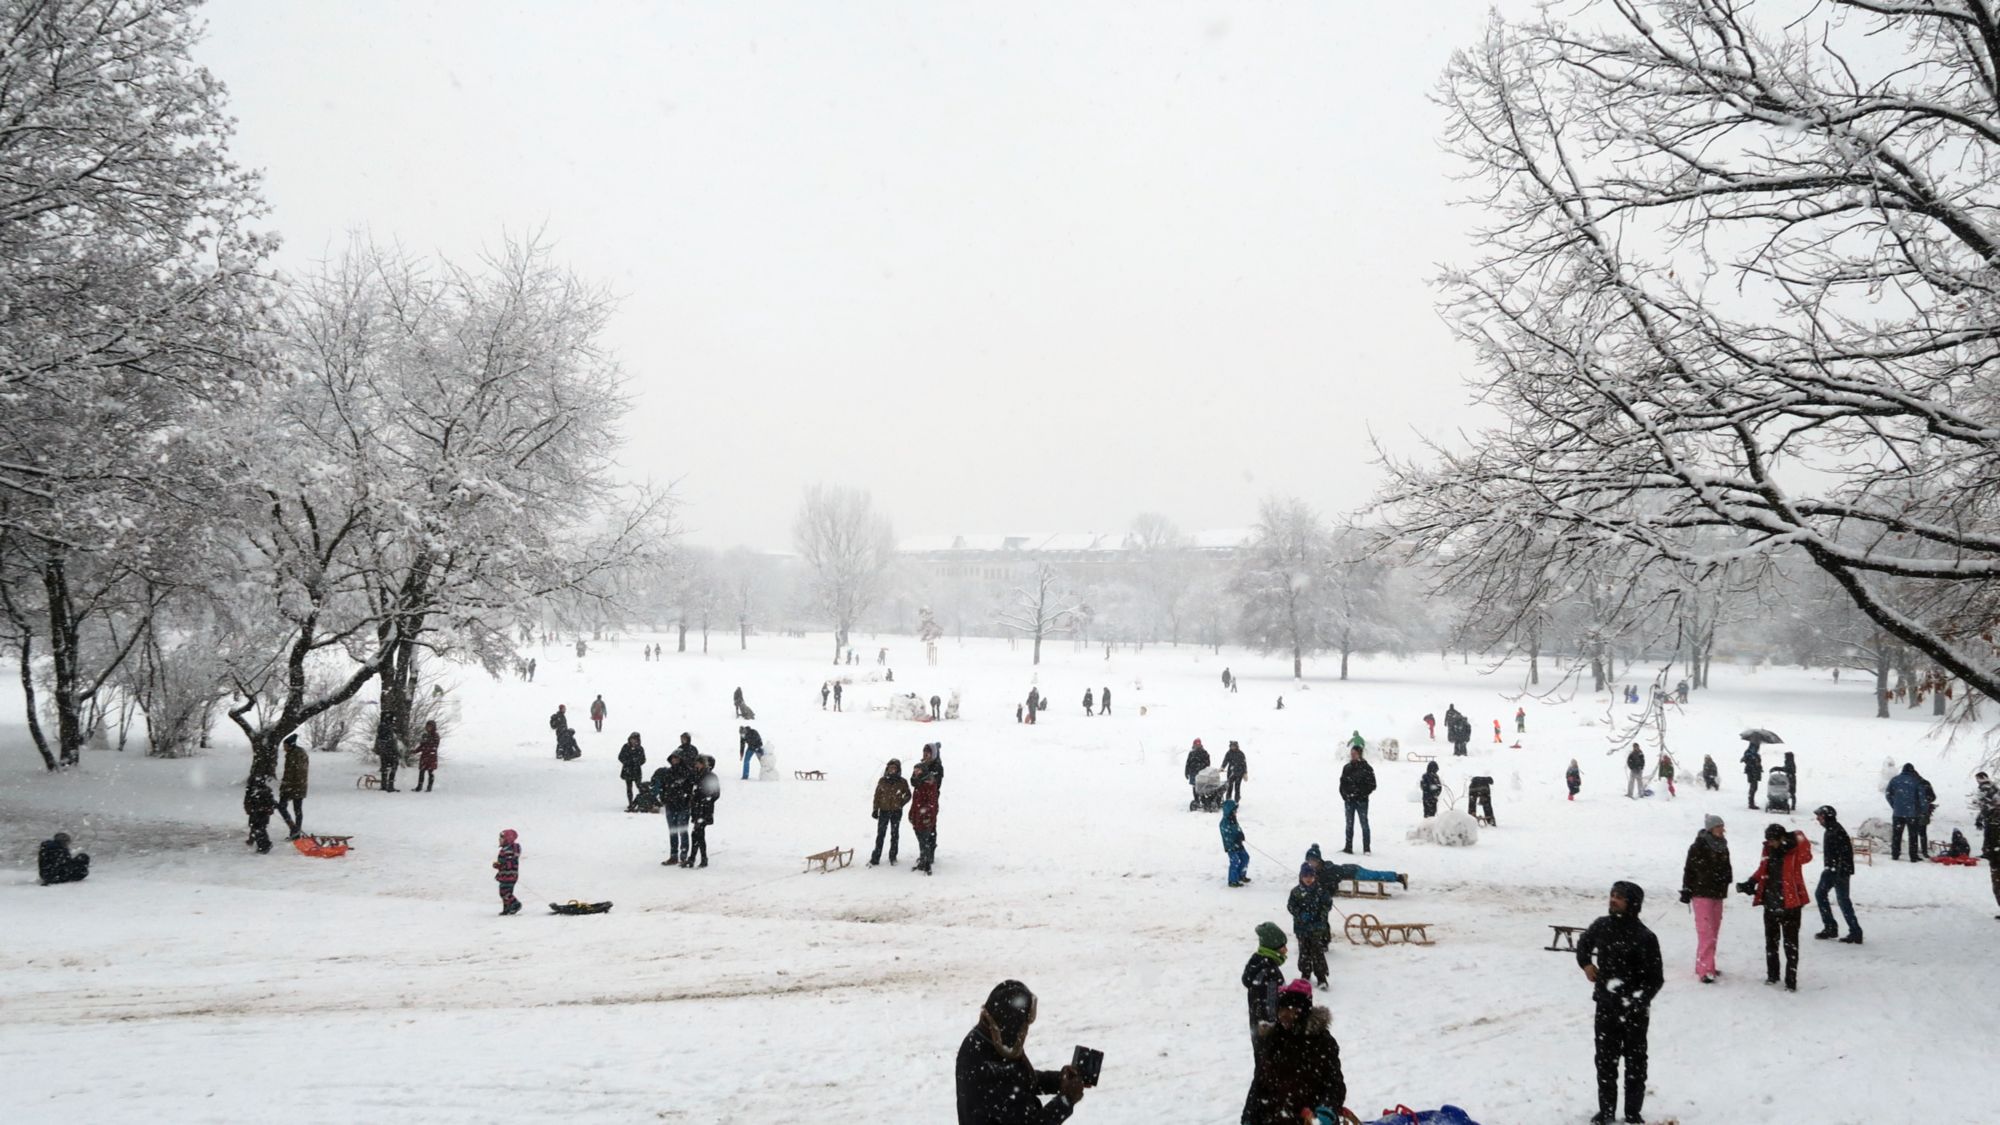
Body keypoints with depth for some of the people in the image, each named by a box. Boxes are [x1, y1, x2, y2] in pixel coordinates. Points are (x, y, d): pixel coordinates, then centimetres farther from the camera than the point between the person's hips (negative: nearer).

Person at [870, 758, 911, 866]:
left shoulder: (902, 782, -3)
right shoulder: (882, 781, 0)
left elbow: (908, 795, 7)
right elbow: (877, 795, 4)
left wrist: (901, 804, -6)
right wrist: (875, 809, 1)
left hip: (896, 812, 0)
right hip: (884, 811, 1)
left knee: (895, 834, 10)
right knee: (880, 834, 2)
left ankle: (893, 857, 20)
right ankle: (875, 858, 4)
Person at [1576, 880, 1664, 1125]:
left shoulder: (1644, 937, -18)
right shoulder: (1601, 926, -2)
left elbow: (1656, 978, -14)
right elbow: (1583, 943, 21)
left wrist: (1639, 1000, -25)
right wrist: (1586, 963, 5)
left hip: (1634, 1011, -4)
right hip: (1605, 1006, 4)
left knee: (1635, 1062, 10)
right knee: (1605, 1060, 11)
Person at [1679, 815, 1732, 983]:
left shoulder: (1722, 847, 10)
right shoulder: (1699, 847, -12)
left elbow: (1726, 868, 18)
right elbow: (1689, 869, -10)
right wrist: (1686, 890, -10)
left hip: (1717, 894, 8)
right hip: (1702, 894, -8)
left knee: (1714, 932, 12)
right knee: (1706, 933, -11)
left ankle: (1705, 966, 22)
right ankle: (1705, 970, -11)